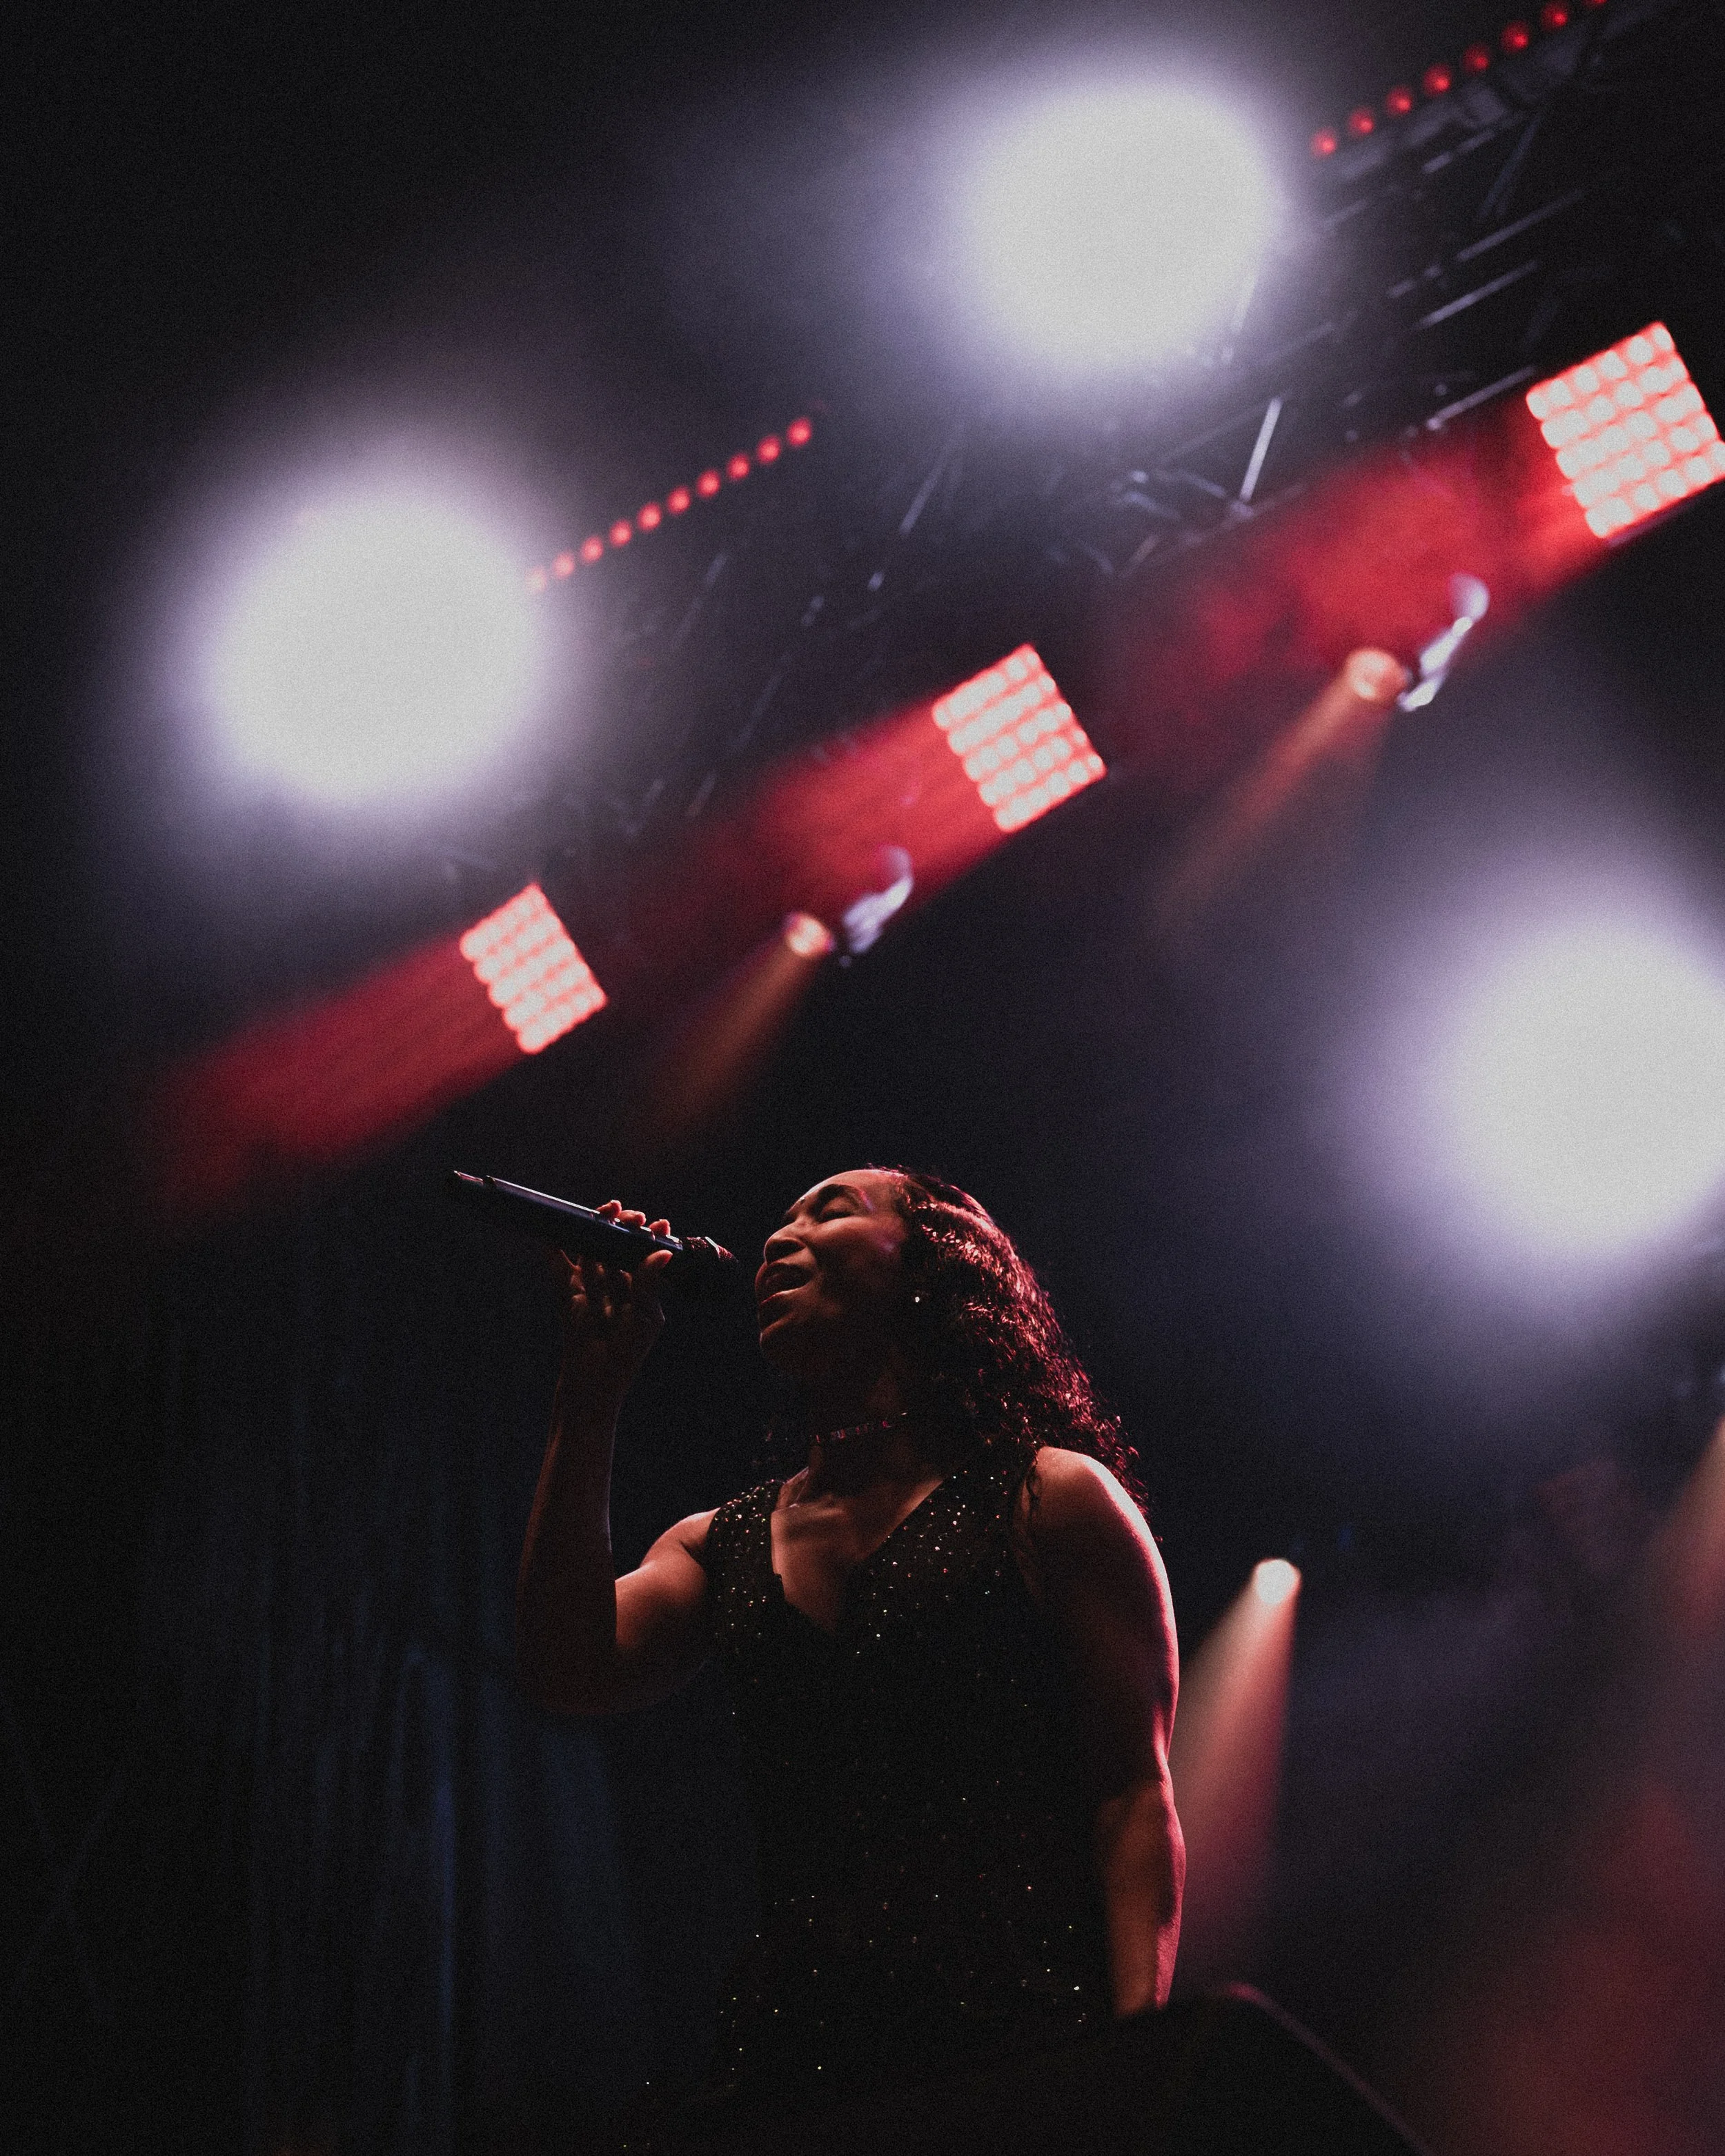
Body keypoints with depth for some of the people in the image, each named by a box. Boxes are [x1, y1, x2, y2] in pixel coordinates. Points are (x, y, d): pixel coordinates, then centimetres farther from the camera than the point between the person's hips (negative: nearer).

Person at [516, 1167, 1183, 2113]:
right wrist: (590, 1390, 6)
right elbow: (568, 1671, 0)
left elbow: (1136, 1799, 0)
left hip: (1017, 2036, -4)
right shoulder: (719, 1544, 18)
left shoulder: (1051, 1499, 6)